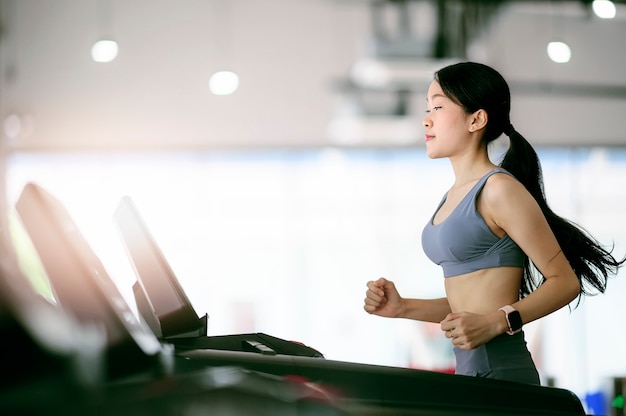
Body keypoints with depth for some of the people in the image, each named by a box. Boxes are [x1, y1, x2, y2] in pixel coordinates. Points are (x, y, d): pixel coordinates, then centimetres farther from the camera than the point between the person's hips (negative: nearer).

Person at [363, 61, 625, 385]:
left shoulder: (499, 189, -9)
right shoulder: (455, 194, 16)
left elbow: (565, 281, -10)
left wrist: (496, 322, -21)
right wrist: (402, 307, 8)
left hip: (501, 373, -8)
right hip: (470, 372, 8)